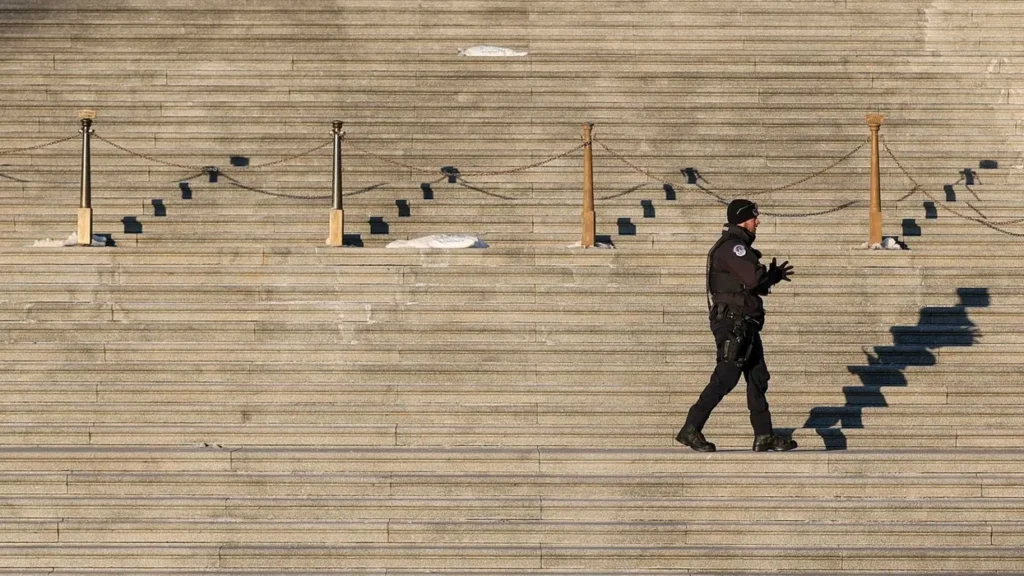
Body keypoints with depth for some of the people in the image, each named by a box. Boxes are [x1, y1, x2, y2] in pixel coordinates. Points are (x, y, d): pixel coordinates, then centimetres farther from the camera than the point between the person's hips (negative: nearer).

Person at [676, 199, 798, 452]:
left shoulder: (737, 246, 21)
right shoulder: (732, 246, -13)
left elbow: (754, 284, 22)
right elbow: (754, 279, -24)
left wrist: (772, 275, 8)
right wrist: (775, 275, -5)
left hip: (745, 324, 11)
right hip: (733, 323, -11)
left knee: (757, 378, 9)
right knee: (725, 377, -11)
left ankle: (764, 435, 11)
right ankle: (691, 429, -8)